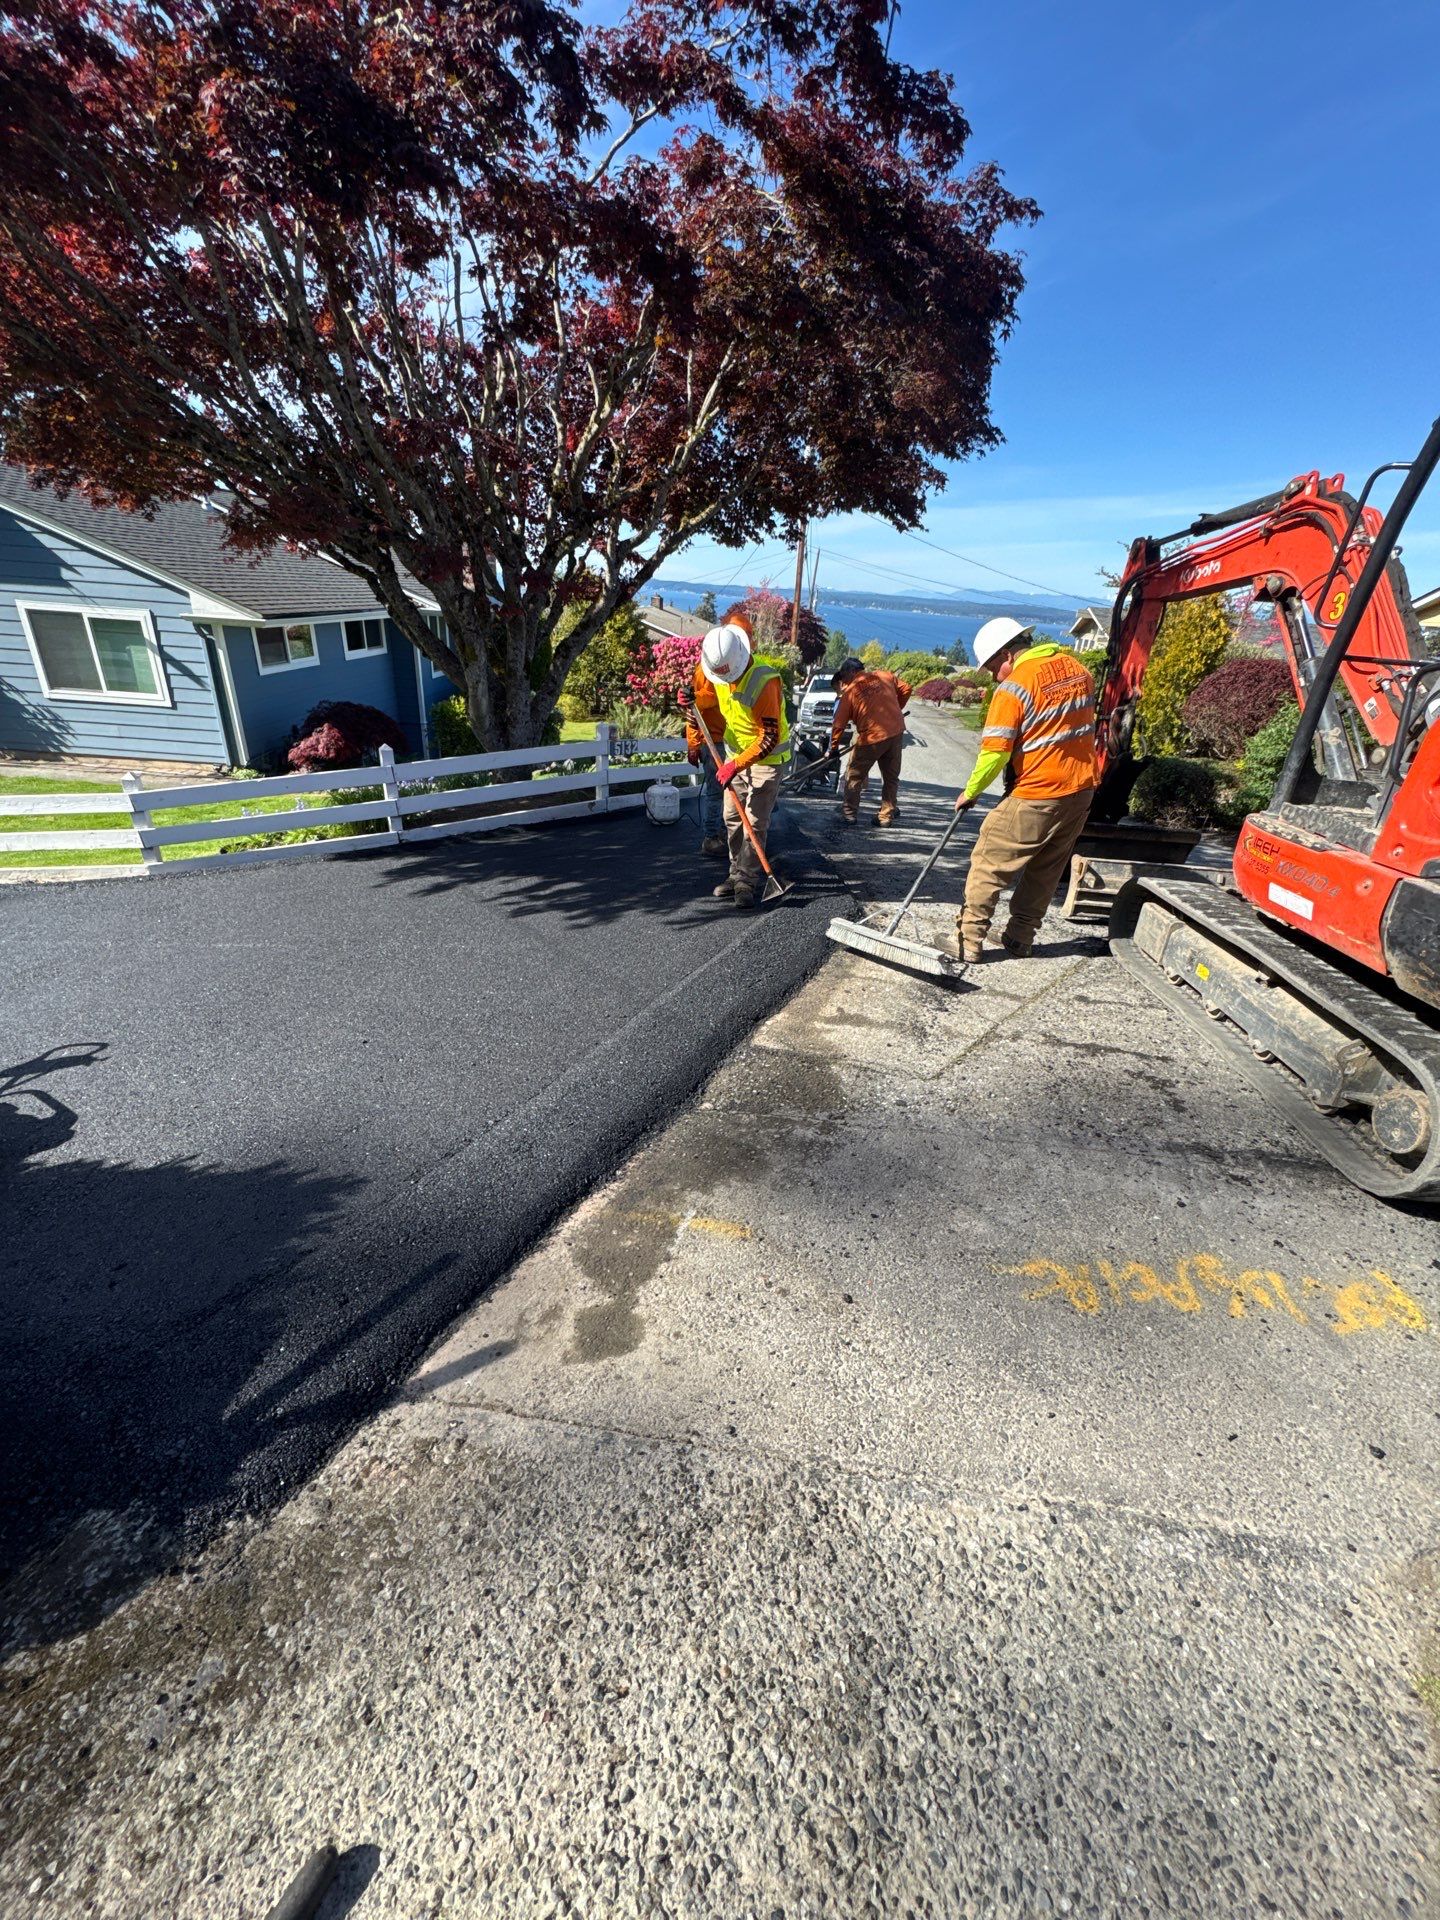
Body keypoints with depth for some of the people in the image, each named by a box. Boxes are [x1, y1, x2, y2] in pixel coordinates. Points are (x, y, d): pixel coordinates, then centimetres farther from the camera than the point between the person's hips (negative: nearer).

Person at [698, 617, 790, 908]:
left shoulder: (765, 680, -28)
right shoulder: (718, 673, -7)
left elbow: (769, 738, -28)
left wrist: (736, 765, -31)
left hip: (767, 757, -7)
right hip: (735, 751, 7)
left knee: (755, 822, -9)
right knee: (732, 818, 7)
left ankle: (748, 881, 0)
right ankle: (737, 874, 17)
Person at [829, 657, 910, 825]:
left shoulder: (849, 691, -3)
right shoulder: (885, 677, 8)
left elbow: (839, 723, -1)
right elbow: (905, 690, 13)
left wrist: (834, 747, 9)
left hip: (871, 738, -4)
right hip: (897, 733, 4)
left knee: (854, 777, 12)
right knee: (891, 777, 15)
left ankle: (849, 814, 12)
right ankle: (887, 816, 18)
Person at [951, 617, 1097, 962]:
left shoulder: (1014, 687, -15)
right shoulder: (1077, 669, 9)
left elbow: (995, 752, -17)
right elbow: (1084, 723, 18)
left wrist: (970, 792, -6)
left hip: (1036, 797, -7)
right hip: (1082, 791, 8)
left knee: (990, 864, 4)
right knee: (1046, 871, 15)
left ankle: (969, 940, 8)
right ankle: (1019, 939, 24)